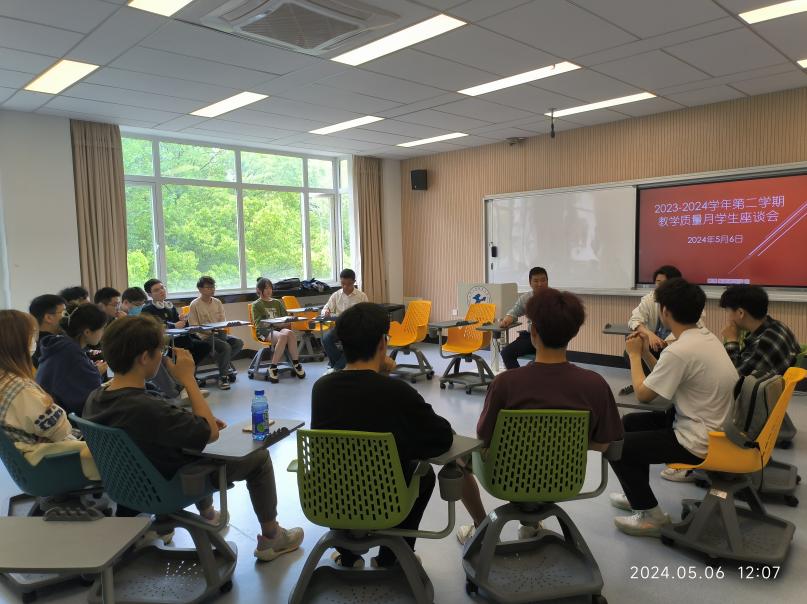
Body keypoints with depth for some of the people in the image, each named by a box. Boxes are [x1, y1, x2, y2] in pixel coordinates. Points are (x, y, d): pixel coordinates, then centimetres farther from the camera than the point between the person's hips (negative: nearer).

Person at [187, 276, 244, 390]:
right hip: (205, 337, -6)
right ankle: (223, 377, -16)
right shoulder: (195, 305, -5)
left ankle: (223, 363, 0)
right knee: (226, 346, -30)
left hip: (219, 333, 6)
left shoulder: (217, 302, 12)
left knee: (239, 343, -20)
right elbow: (193, 326, -8)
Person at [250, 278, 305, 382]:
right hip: (264, 330, -4)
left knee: (290, 333, -34)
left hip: (279, 328, 4)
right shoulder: (256, 305, 14)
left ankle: (295, 363, -28)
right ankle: (273, 368, -30)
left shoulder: (277, 302, 27)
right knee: (283, 336, -37)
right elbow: (258, 323, 2)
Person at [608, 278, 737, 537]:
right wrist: (646, 352, 8)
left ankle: (650, 515, 8)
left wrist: (634, 355, -4)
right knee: (630, 423, 22)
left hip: (697, 442, -10)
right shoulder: (706, 337, 3)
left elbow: (643, 394, -16)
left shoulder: (679, 350, -27)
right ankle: (638, 495, 34)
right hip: (712, 428, 10)